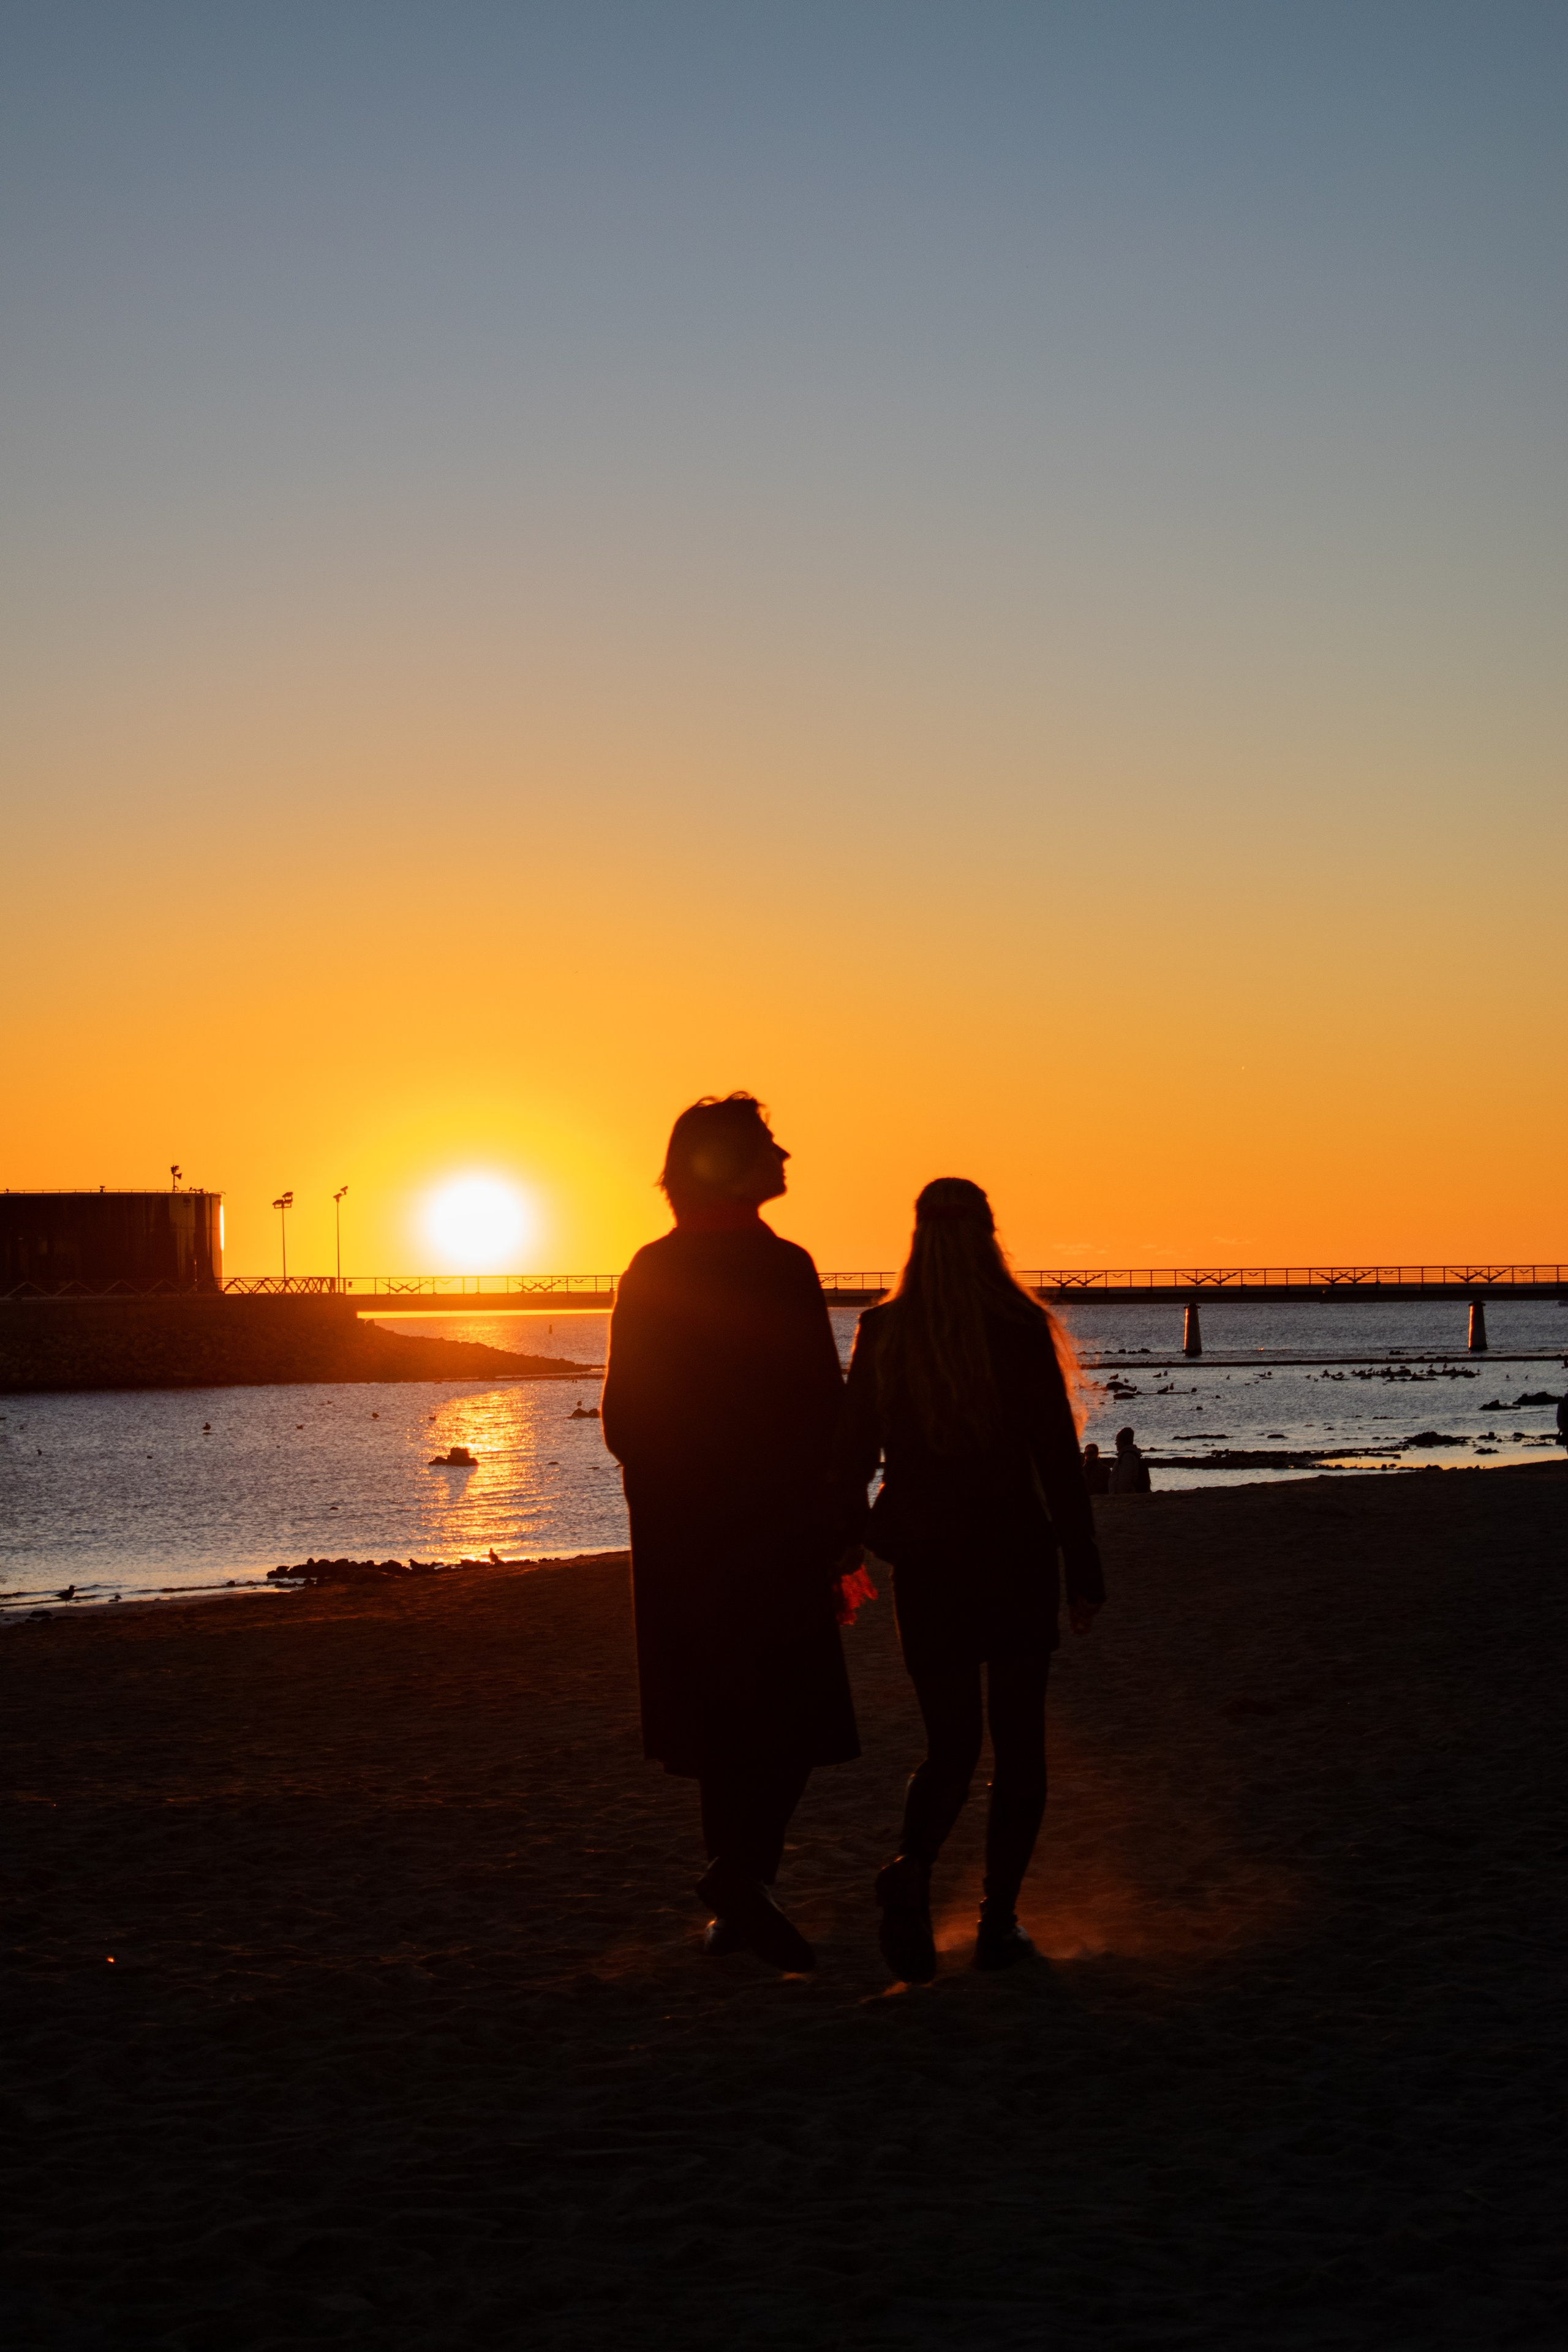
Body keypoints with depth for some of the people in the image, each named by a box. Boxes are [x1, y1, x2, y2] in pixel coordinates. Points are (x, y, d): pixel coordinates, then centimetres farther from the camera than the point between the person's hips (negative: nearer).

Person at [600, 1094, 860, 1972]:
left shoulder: (649, 1273, 4)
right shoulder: (782, 1269, -11)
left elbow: (622, 1418, 7)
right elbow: (823, 1411, -11)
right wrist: (840, 1522, -3)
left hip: (679, 1538, 5)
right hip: (776, 1531, -5)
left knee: (718, 1711, 12)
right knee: (791, 1712, 1)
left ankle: (734, 1898, 16)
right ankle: (745, 1875, -13)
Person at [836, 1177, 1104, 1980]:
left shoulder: (882, 1334, -2)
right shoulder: (1022, 1331, -9)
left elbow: (851, 1458, 2)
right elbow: (1058, 1460, -8)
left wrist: (872, 1539, 17)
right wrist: (1085, 1573, -2)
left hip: (924, 1566, 2)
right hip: (1014, 1560, -2)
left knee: (949, 1745, 11)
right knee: (1018, 1742, 12)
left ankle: (912, 1870, -17)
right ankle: (998, 1920, 8)